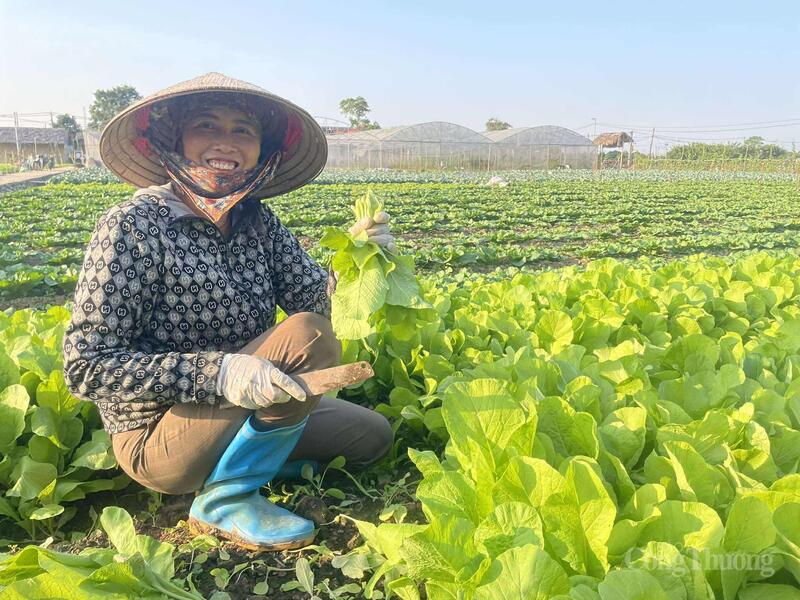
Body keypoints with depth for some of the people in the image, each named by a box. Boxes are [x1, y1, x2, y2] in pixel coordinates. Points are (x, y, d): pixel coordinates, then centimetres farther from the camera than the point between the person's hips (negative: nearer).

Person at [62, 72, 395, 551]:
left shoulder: (258, 221, -1)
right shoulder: (133, 225, -18)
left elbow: (315, 299, -6)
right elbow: (86, 367, -21)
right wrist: (218, 372, -33)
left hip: (239, 412, 7)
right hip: (157, 438, -6)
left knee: (373, 436, 12)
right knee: (308, 337, -26)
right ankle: (226, 496, -11)